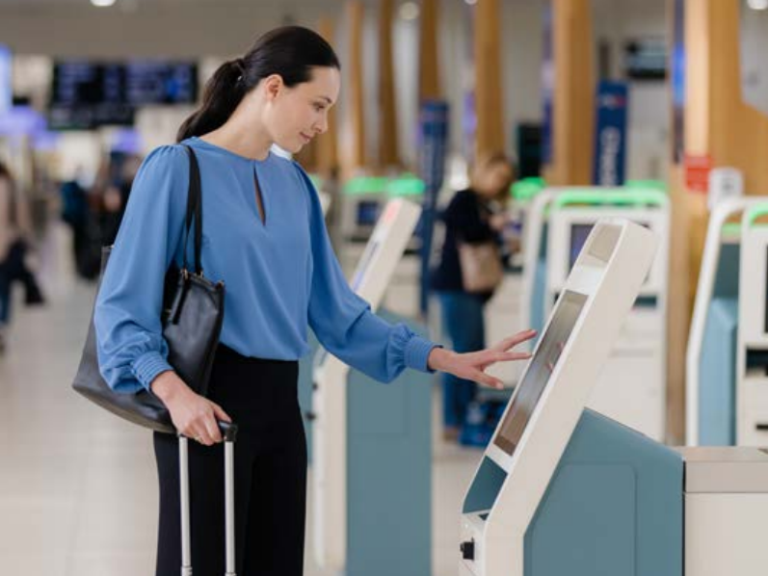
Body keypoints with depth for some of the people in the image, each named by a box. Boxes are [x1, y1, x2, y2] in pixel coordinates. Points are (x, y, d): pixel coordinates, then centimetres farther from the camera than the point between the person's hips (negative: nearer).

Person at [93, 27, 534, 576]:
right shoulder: (178, 169, -7)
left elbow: (336, 312, 15)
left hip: (280, 404, 7)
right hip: (209, 406, -7)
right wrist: (173, 391, -27)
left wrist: (443, 359, 7)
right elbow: (124, 305, -12)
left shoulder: (294, 184, 12)